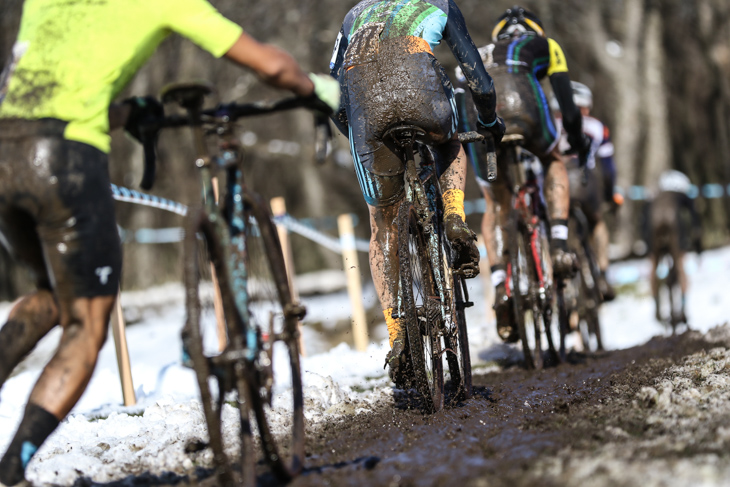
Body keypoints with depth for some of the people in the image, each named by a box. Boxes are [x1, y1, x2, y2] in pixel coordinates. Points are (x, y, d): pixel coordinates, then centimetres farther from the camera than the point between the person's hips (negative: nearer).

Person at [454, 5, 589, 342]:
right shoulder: (542, 45, 36)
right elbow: (566, 98, 28)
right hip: (518, 101, -2)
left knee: (495, 208, 20)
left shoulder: (476, 57, 45)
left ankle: (501, 290, 1)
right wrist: (577, 140, 41)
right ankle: (559, 246, 10)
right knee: (553, 162, 31)